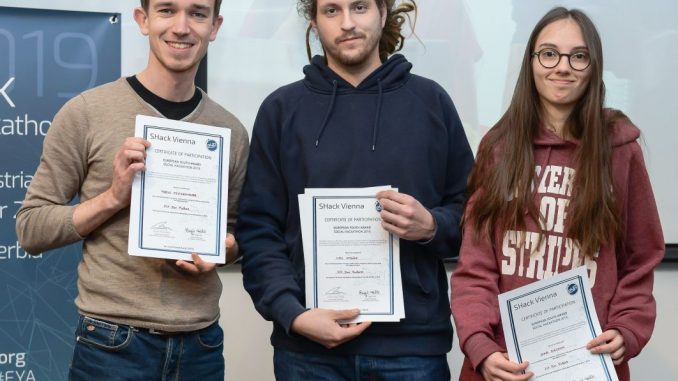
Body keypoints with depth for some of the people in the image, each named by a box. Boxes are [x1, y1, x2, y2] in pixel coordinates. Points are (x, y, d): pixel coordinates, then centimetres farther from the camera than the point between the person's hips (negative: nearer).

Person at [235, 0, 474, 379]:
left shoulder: (431, 101, 6)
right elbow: (258, 229, 1)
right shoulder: (282, 108, 5)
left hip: (413, 342, 0)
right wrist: (292, 314, -12)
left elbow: (472, 213, 9)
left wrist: (431, 226, -12)